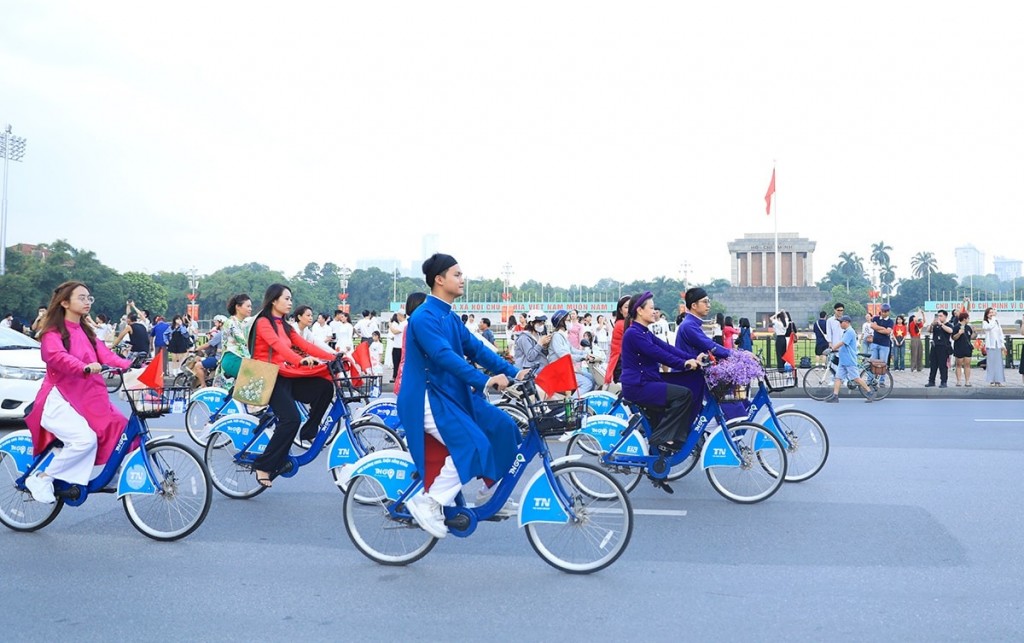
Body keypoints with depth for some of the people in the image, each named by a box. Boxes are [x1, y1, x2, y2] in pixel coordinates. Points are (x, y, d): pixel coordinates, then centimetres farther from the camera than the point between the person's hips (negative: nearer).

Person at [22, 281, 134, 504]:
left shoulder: (86, 332, 18)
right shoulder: (53, 332, -5)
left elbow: (105, 355, 4)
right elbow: (57, 356, -26)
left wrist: (131, 366, -15)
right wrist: (85, 368, -45)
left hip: (88, 399, 7)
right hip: (60, 398, -7)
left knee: (120, 430, -10)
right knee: (85, 439, -27)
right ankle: (41, 479, -9)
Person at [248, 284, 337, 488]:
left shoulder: (285, 326, 17)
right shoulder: (263, 322, -7)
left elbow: (305, 345, 5)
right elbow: (278, 345, -25)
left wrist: (334, 357, -8)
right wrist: (301, 360, -43)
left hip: (285, 377, 7)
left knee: (325, 387, -15)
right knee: (291, 419, -26)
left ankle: (309, 432, 1)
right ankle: (263, 466, -14)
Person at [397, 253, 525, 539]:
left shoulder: (450, 318, 14)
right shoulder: (424, 317, -16)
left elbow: (476, 348, 9)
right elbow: (443, 355, -28)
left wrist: (513, 372, -3)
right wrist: (484, 380, -36)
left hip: (453, 393, 9)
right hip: (428, 398, -9)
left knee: (503, 427, -1)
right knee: (473, 447, -22)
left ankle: (489, 494, 13)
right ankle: (428, 503, -8)